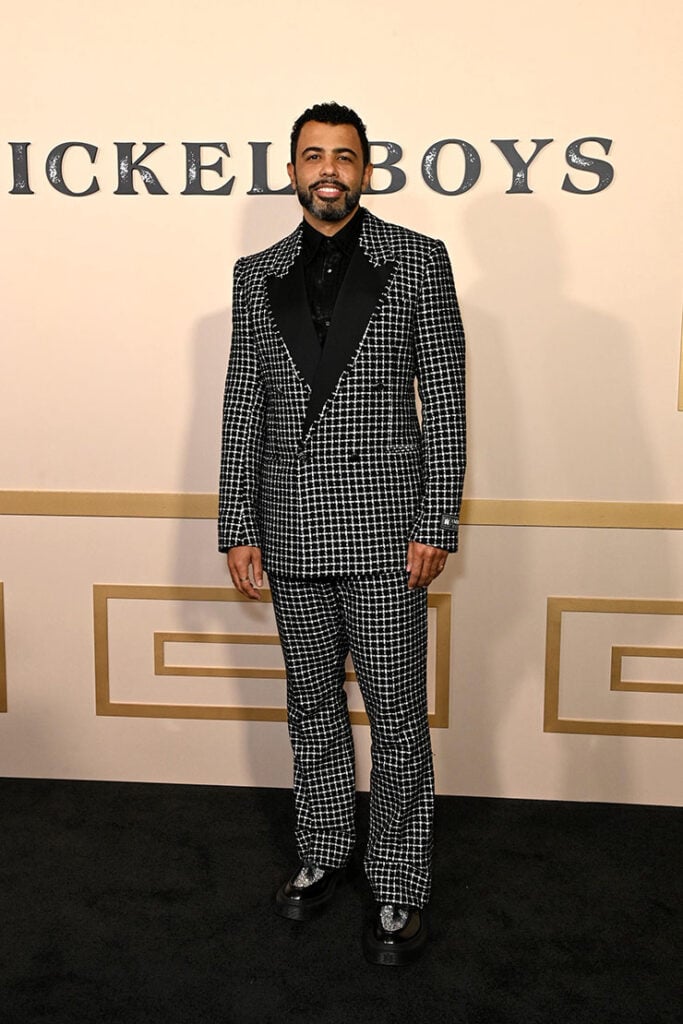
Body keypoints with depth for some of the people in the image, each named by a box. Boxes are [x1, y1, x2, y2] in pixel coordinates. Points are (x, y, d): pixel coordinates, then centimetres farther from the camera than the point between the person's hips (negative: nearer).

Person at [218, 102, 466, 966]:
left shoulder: (419, 261, 0)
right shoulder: (256, 276, 9)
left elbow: (444, 401, -3)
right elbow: (243, 407, 8)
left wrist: (436, 524, -9)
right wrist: (239, 530, 3)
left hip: (384, 528, -3)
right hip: (292, 530, 3)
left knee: (396, 715, 4)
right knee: (312, 707, 16)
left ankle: (398, 886, 20)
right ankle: (322, 853, 35)